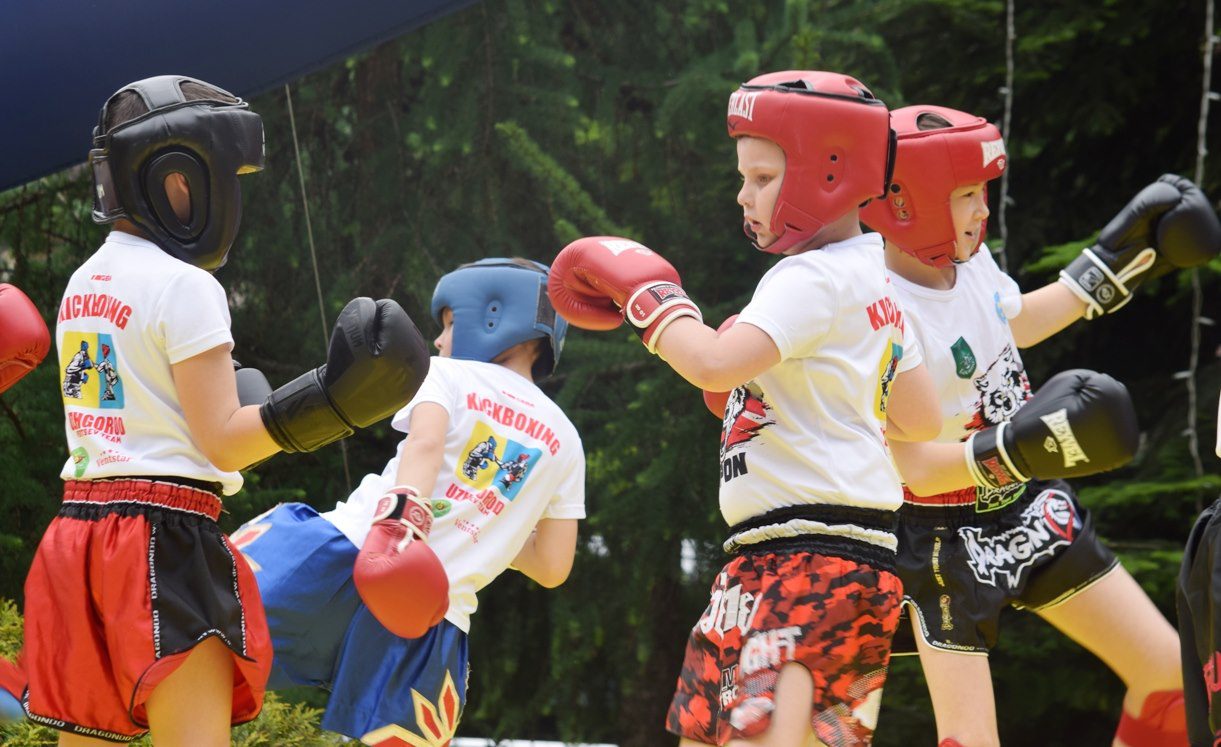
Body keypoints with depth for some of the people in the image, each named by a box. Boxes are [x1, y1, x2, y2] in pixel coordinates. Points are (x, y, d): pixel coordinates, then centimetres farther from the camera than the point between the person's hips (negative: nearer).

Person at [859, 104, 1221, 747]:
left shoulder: (970, 262, -3)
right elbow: (913, 467, -30)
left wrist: (1116, 263, 19)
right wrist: (1013, 448, -44)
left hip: (1033, 513, 8)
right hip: (947, 542, -8)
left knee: (1169, 675, 8)